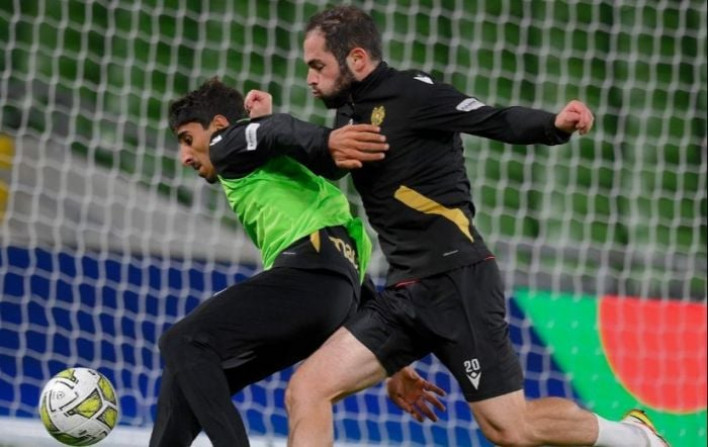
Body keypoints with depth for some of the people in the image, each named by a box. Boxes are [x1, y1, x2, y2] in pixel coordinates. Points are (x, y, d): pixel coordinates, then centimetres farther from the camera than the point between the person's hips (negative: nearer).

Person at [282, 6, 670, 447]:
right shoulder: (350, 114, 15)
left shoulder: (409, 92, -8)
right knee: (306, 391, -4)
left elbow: (498, 122, -14)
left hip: (456, 282, -8)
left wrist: (555, 125, -33)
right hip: (405, 293, 8)